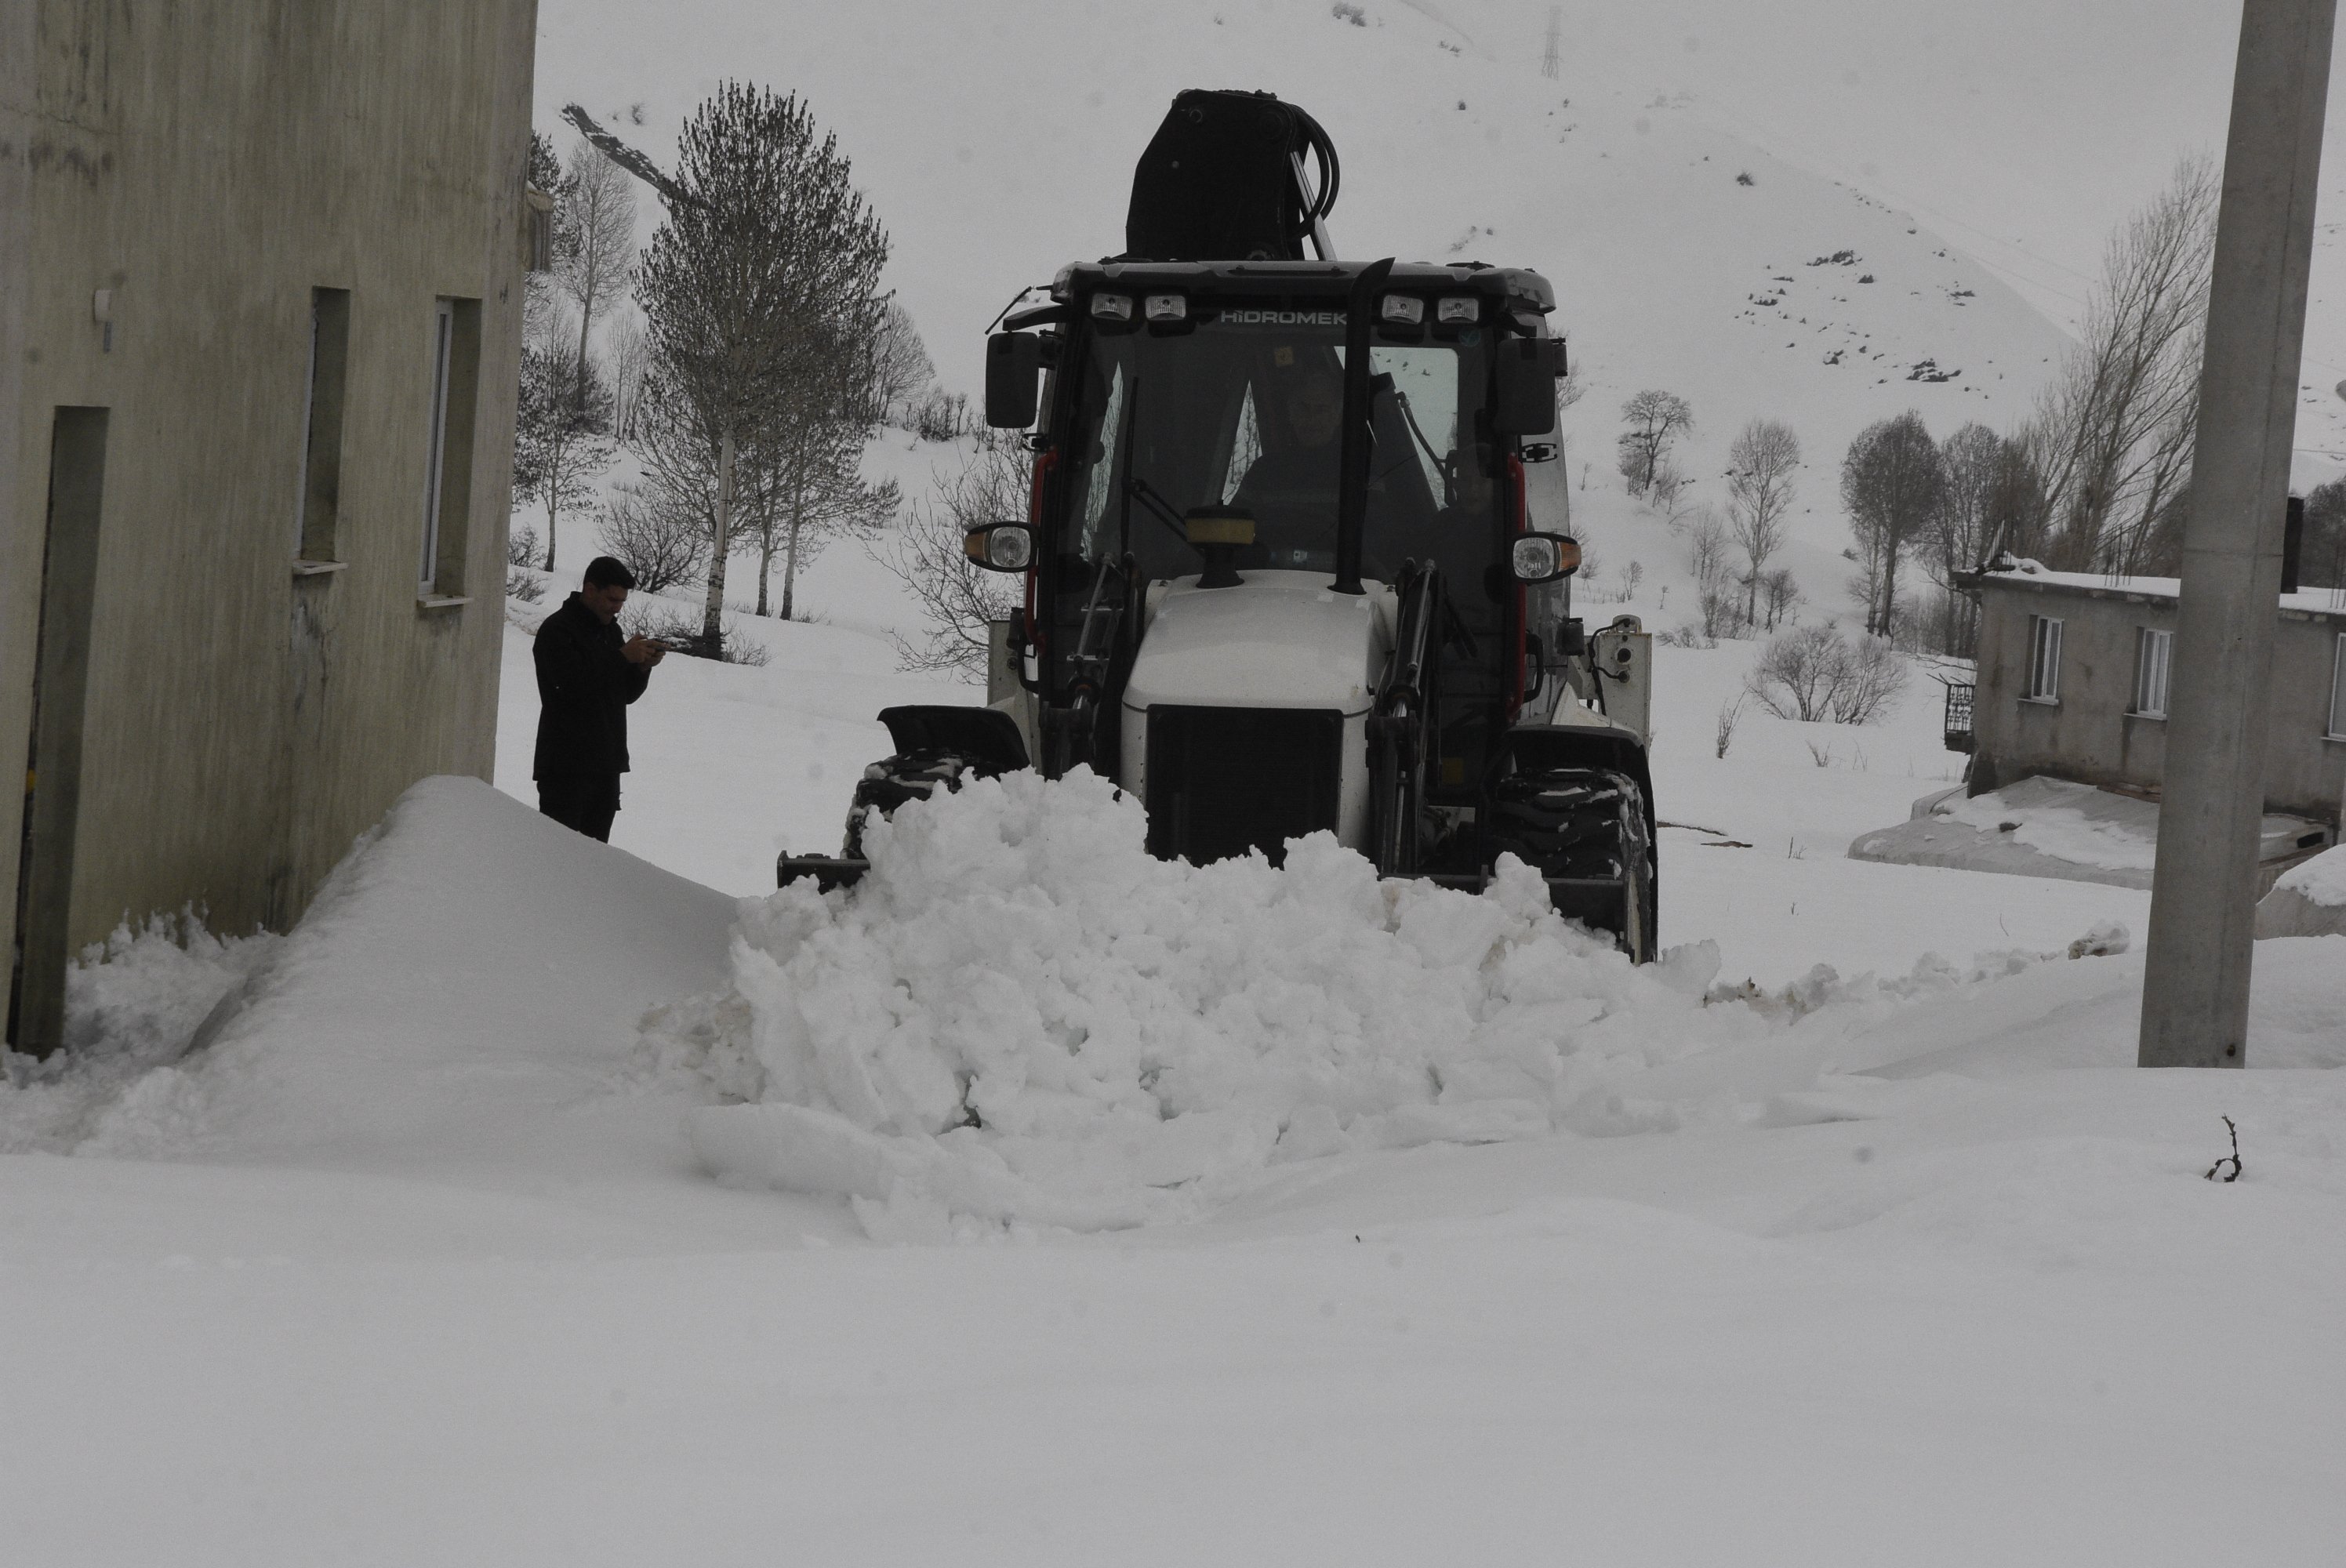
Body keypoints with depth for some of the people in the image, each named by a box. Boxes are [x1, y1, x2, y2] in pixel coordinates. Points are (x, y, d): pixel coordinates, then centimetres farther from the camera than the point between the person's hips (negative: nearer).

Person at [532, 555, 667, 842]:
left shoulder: (610, 630, 17)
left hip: (606, 764, 8)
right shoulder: (557, 630, -8)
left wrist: (643, 666, -1)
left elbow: (626, 695, 19)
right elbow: (573, 684, -22)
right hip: (567, 765, -8)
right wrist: (623, 657, -20)